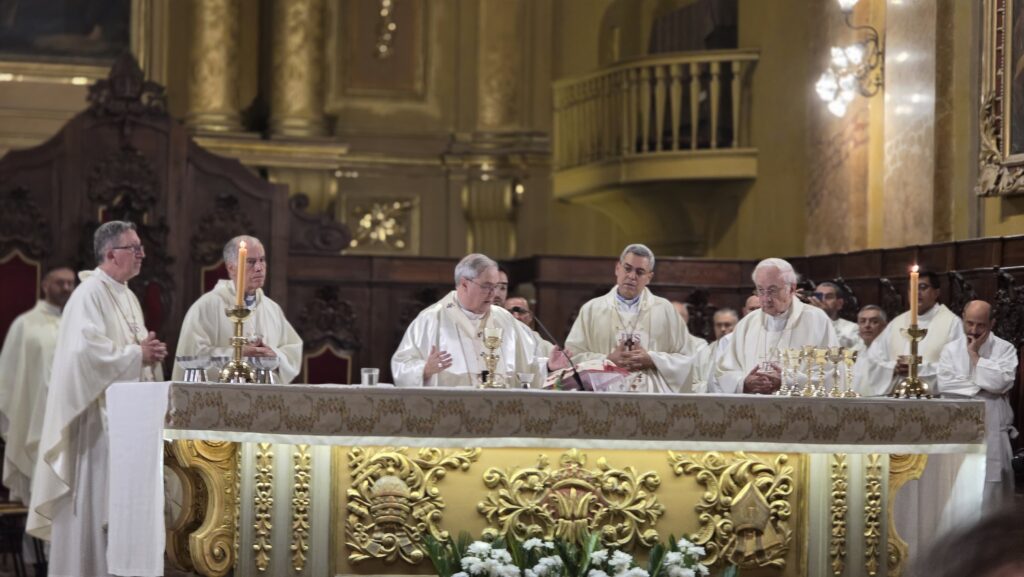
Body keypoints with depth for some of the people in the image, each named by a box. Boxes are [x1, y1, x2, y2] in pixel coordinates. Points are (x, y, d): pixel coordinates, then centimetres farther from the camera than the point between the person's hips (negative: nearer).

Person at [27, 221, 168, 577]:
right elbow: (86, 350, -23)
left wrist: (150, 353, 4)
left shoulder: (127, 297, 17)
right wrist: (138, 354, -17)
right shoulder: (90, 293, -12)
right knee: (95, 497, -6)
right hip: (98, 415, -9)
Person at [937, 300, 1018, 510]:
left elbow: (1001, 382, -13)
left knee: (991, 492, -2)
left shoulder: (1005, 349, 3)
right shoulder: (950, 349, 8)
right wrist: (983, 386, -9)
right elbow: (945, 385, -6)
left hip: (992, 433, -1)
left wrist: (975, 355, -7)